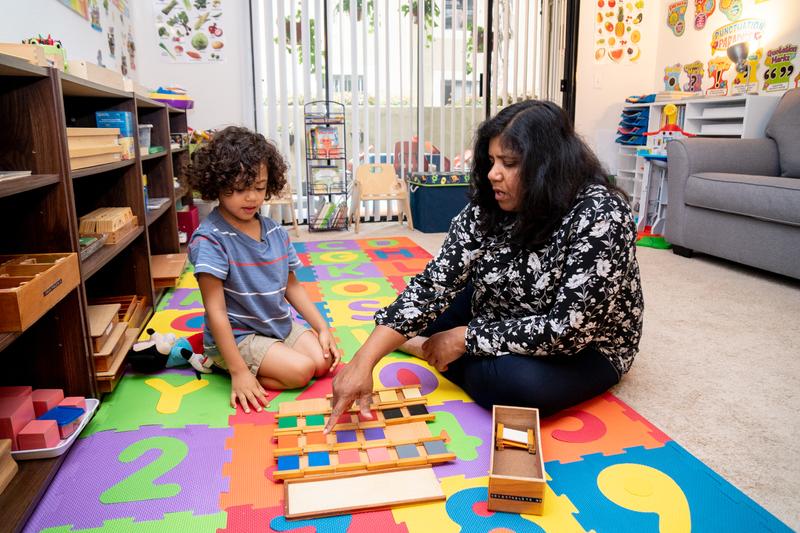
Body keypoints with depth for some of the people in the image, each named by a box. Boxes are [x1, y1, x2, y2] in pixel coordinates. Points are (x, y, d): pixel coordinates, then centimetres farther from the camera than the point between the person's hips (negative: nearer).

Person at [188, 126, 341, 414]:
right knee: (300, 370, -22)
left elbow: (292, 286, 12)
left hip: (281, 325, 7)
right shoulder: (209, 239, -18)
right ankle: (219, 365, 0)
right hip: (237, 335, -7)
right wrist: (238, 371, -23)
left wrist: (322, 327, 2)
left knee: (324, 360, -12)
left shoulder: (275, 231, 2)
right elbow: (215, 309, -21)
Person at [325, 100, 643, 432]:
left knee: (515, 380, -32)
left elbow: (567, 330, -31)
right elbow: (434, 283, -20)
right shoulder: (489, 207, -14)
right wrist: (365, 360, -30)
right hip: (499, 328, 5)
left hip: (584, 350, -4)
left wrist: (465, 338, -25)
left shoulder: (600, 217, -29)